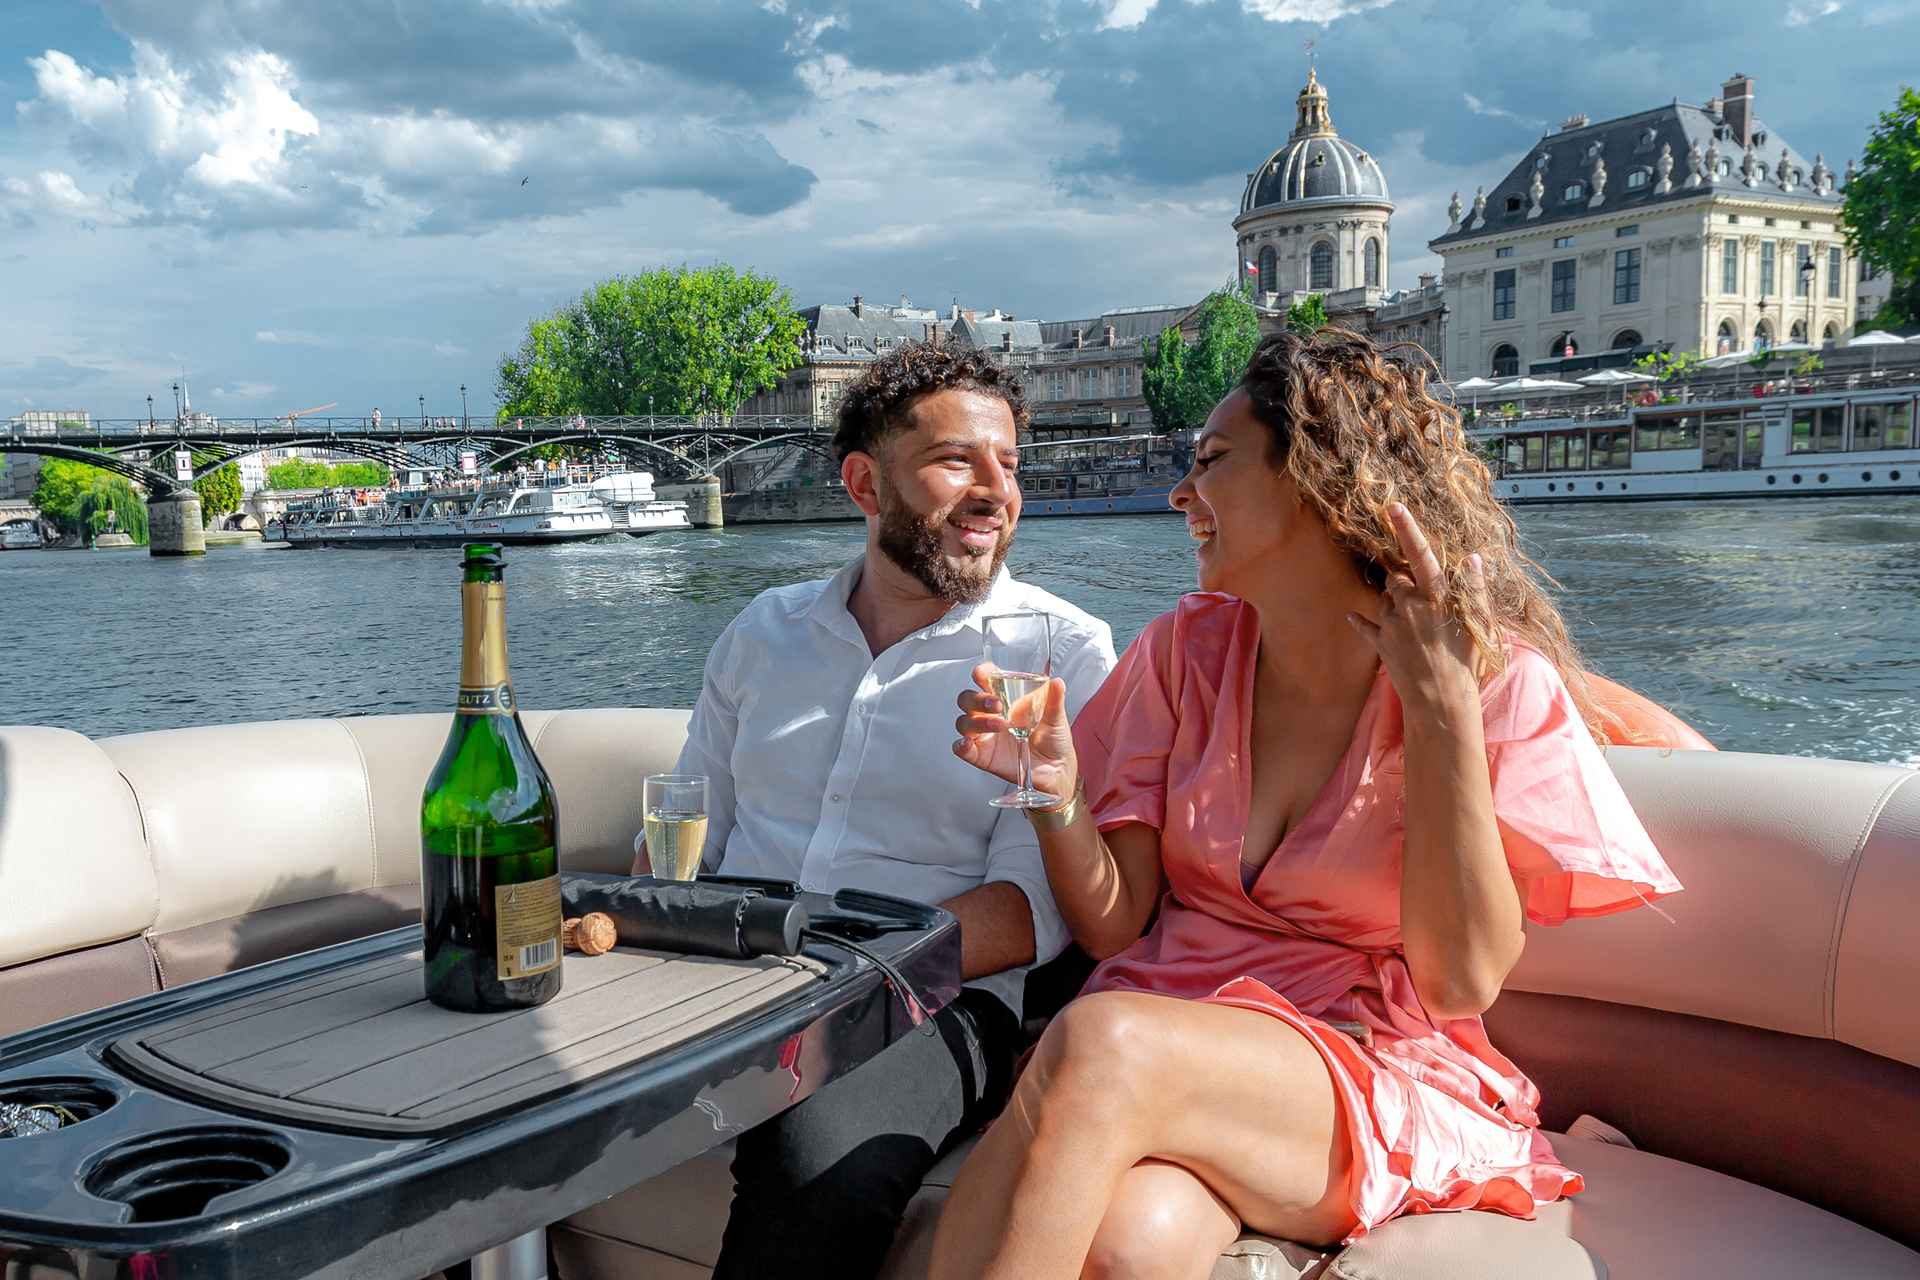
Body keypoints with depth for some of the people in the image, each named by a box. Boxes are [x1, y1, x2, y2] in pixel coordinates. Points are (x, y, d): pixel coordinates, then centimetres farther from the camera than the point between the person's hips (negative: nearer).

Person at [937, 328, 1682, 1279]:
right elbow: (1115, 924, 4)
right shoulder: (1188, 649, 6)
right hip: (1168, 1026, 2)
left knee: (1102, 1046, -34)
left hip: (1374, 1080, -2)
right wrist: (1056, 794, -15)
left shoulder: (1500, 685, -5)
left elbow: (1460, 983, -12)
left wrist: (1442, 712, -17)